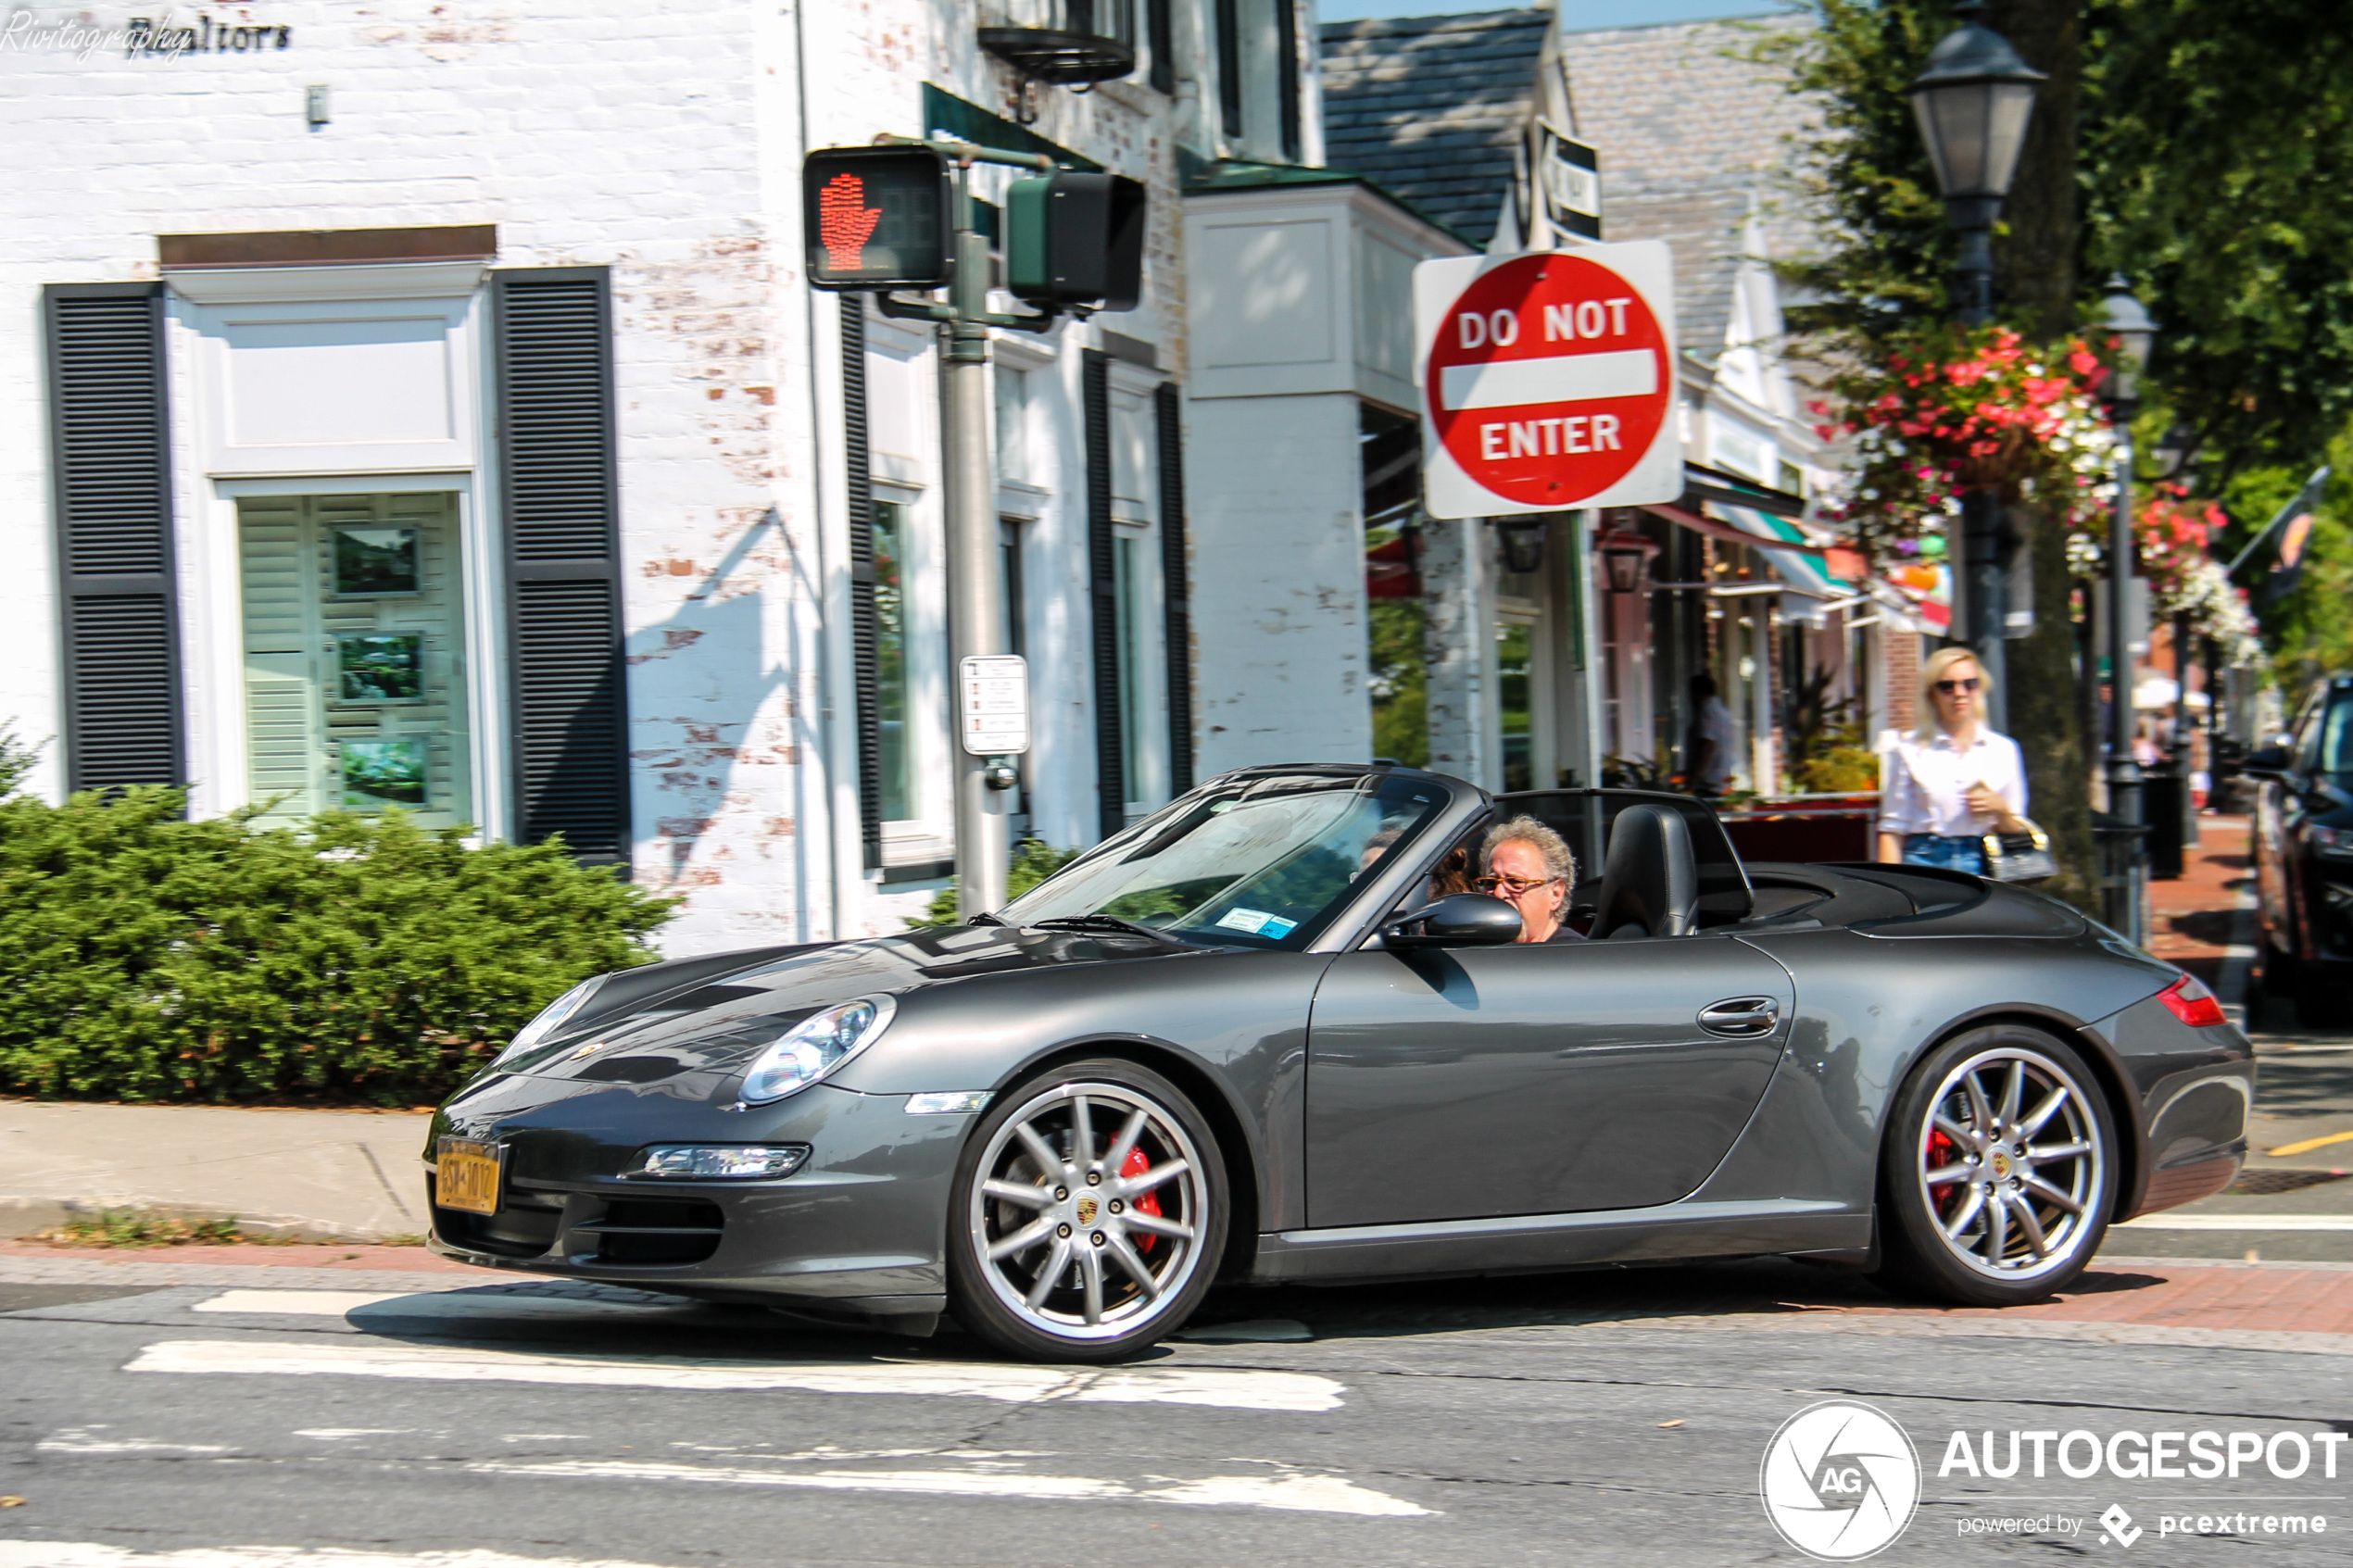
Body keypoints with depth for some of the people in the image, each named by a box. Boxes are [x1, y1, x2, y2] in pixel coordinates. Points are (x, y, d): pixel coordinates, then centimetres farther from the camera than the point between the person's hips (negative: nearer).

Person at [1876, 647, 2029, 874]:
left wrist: (2000, 809, -4)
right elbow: (1892, 830, 5)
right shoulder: (1910, 751, 7)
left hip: (1982, 864, 1)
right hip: (1925, 861, -1)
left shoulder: (2003, 750, 13)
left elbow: (2016, 831, 17)